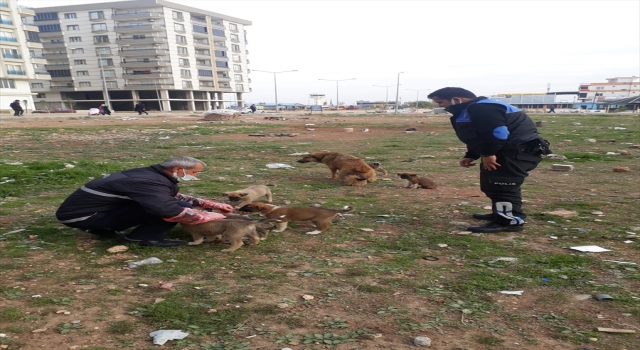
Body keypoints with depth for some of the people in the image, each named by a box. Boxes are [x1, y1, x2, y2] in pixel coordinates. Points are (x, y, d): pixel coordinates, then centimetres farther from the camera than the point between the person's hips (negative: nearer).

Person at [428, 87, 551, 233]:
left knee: (500, 184, -12)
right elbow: (477, 137, 22)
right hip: (508, 151, 11)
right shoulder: (467, 112, 16)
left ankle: (511, 220, -5)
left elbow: (498, 133, -29)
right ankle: (502, 213, 32)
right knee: (491, 183, 19)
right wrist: (470, 156, 13)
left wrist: (488, 154, -23)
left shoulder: (481, 109, -21)